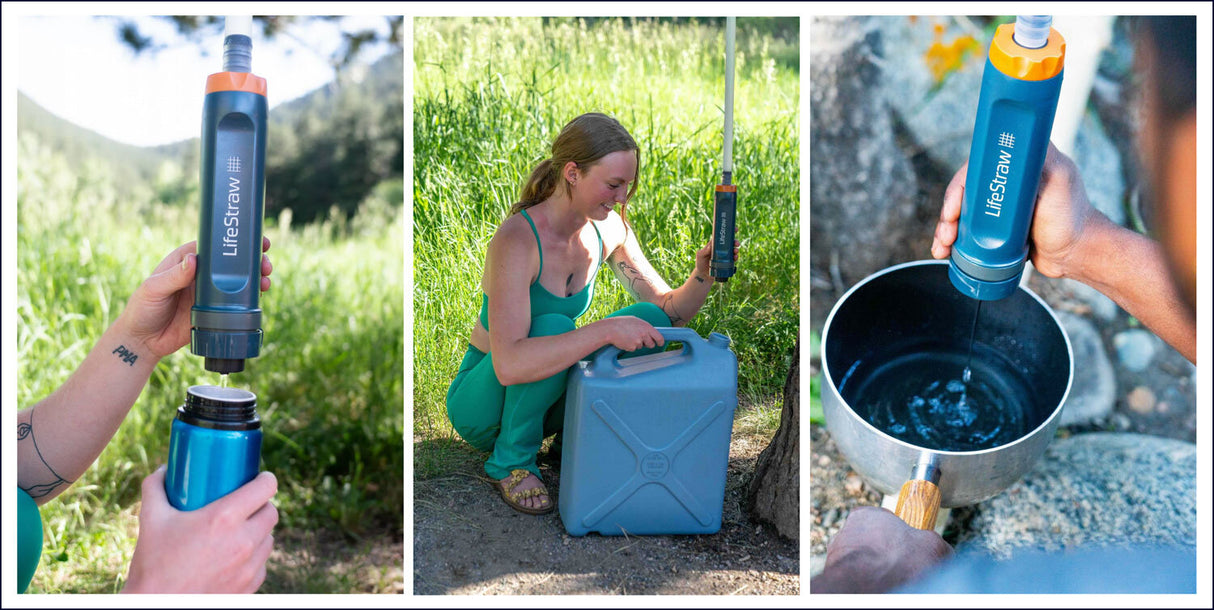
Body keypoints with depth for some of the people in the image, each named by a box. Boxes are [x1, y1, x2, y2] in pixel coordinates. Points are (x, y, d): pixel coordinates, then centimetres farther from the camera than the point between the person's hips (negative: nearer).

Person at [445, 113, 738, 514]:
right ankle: (511, 461, -13)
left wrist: (703, 274, -21)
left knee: (649, 320, -14)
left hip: (549, 389, 6)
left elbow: (670, 311, -1)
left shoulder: (608, 229, -8)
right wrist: (607, 330, -44)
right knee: (552, 328, -35)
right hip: (482, 403, -6)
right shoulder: (517, 240, -30)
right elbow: (508, 364, -41)